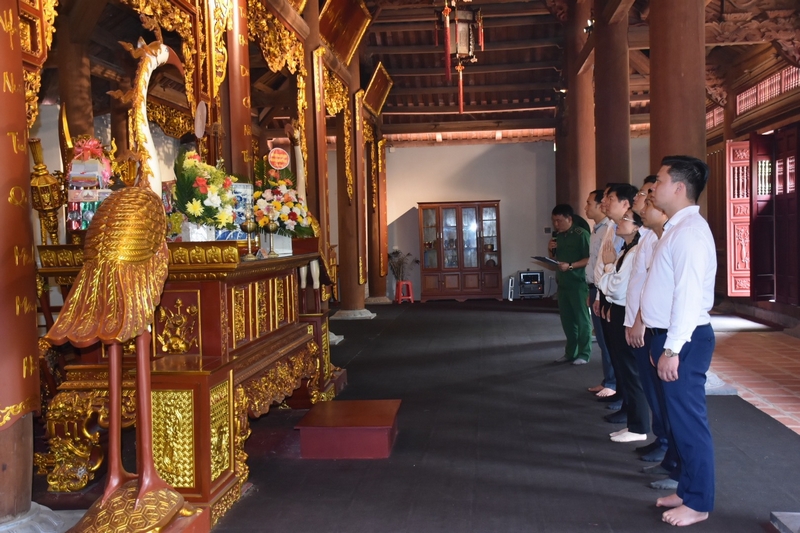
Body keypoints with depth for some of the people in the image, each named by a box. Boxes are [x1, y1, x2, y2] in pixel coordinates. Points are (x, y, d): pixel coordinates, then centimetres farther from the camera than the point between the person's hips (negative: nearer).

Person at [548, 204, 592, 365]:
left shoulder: (581, 234, -10)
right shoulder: (559, 236, 14)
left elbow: (589, 259, -16)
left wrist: (570, 266, -24)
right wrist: (552, 249, 4)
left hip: (578, 283, -7)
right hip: (563, 283, 7)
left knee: (582, 319, -1)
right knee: (567, 319, 11)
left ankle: (584, 354, 5)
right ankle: (570, 352, 19)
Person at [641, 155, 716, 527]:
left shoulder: (690, 230, -17)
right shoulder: (676, 228, 14)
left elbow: (689, 295, -23)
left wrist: (673, 349, -24)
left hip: (683, 341, -10)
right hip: (668, 337, 10)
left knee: (689, 422, 1)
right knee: (677, 420, 18)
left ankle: (698, 503, 13)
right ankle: (687, 490, 30)